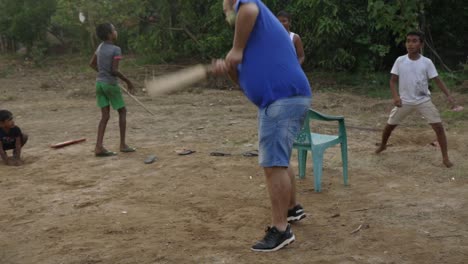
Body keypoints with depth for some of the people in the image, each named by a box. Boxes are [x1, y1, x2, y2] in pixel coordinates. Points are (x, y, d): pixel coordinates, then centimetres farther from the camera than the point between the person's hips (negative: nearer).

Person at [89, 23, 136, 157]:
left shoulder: (100, 47, 8)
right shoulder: (116, 50, -14)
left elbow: (92, 64, 15)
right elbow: (114, 70, -21)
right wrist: (127, 81, -10)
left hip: (99, 83, 6)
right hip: (111, 85, -6)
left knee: (105, 116, 5)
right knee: (122, 111, 10)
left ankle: (99, 147, -6)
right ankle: (123, 144, 11)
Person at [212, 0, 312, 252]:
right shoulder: (254, 33, 27)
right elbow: (246, 81, 25)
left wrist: (236, 50, -16)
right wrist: (228, 68, 5)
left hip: (283, 100, -11)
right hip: (281, 101, 11)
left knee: (274, 165, -10)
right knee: (277, 161, 24)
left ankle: (281, 230, -6)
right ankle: (292, 208, 40)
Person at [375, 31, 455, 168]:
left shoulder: (427, 62, -9)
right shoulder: (400, 61, -7)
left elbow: (437, 80, -6)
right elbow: (393, 81, -2)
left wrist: (448, 95, -18)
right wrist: (396, 96, -18)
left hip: (424, 101, -1)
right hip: (404, 101, 1)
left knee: (439, 126, -11)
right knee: (389, 125, 11)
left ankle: (445, 157, -1)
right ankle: (383, 145, 40)